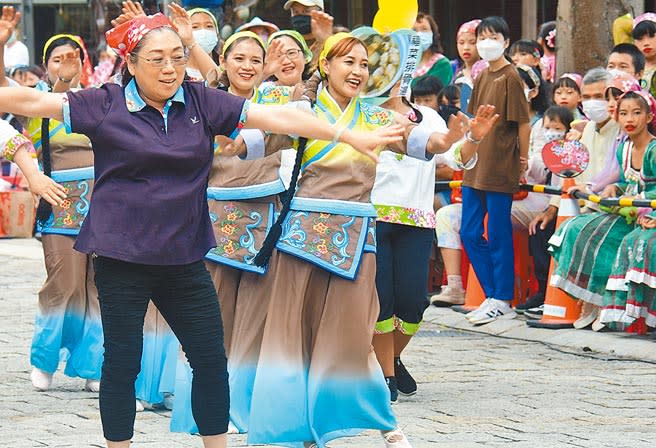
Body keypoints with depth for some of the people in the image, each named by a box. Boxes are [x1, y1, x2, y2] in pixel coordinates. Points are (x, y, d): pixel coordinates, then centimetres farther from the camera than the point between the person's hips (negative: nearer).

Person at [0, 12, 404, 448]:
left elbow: (274, 116, -1)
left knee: (211, 360, 7)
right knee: (122, 365, 4)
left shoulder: (202, 101, 2)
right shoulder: (105, 105, -5)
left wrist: (353, 137, -5)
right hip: (122, 258, -3)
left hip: (184, 258, 3)